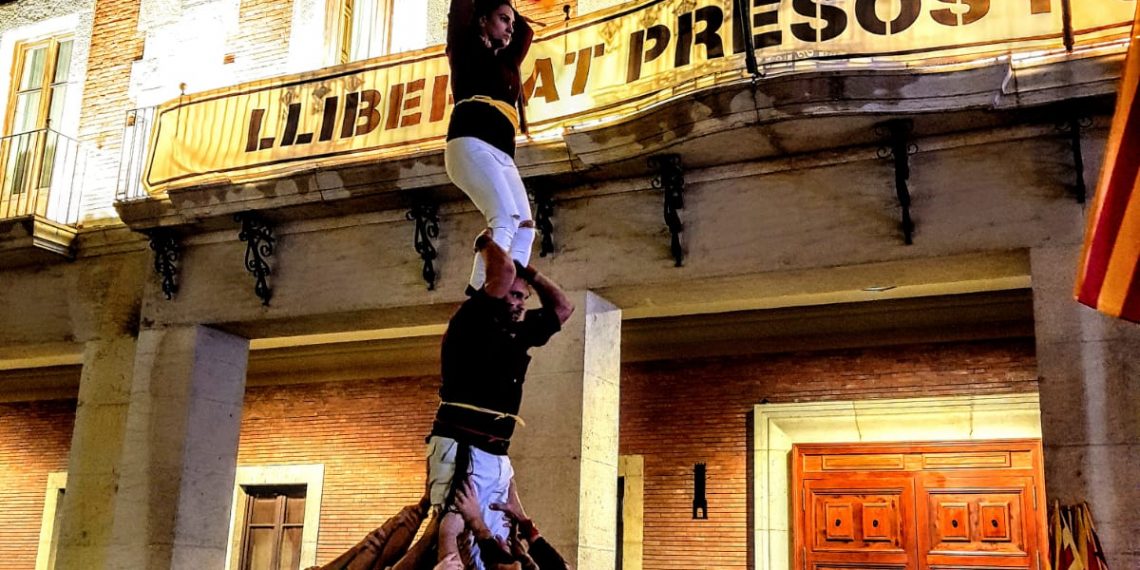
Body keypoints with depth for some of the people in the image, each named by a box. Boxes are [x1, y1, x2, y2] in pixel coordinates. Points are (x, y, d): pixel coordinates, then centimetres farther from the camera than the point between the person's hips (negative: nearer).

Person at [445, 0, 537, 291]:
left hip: (502, 155, 8)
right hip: (471, 145, -7)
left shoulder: (505, 61, 31)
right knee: (505, 218, -28)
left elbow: (527, 32, 43)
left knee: (524, 226, -10)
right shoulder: (467, 49, 15)